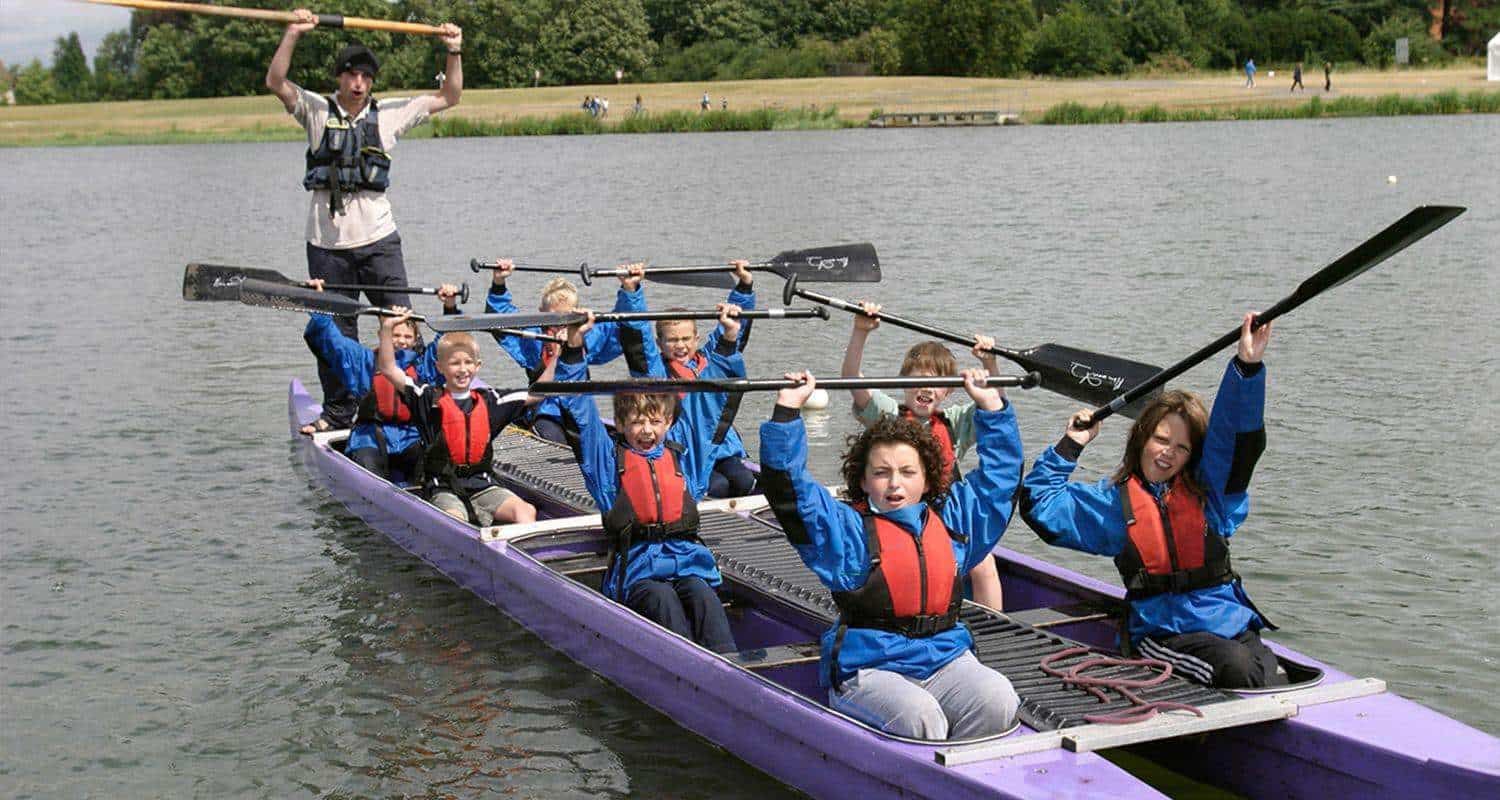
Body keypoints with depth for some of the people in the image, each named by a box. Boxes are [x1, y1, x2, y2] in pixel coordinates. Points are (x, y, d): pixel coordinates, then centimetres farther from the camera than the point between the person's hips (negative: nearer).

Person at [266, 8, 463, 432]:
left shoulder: (389, 113, 8)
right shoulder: (316, 110, 4)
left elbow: (448, 98, 10)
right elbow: (275, 82, -11)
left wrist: (454, 52, -2)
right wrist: (292, 34, -22)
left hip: (378, 238, 1)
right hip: (327, 242, 0)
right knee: (335, 333, 7)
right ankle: (338, 412, 18)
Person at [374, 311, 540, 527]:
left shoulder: (489, 401, 13)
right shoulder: (430, 399, 3)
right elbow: (388, 369, -4)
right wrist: (387, 328, -12)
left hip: (483, 484, 3)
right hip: (444, 488, -3)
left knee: (526, 510, -19)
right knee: (454, 520, -34)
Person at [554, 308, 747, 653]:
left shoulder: (683, 448, 19)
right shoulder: (609, 455, 13)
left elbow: (710, 396, 25)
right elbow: (579, 409, 8)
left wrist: (728, 341, 25)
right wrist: (574, 349, 0)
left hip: (688, 558, 2)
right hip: (636, 564, -2)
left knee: (703, 597, -28)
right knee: (661, 598, -32)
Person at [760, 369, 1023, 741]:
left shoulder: (952, 519, 17)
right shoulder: (845, 527, 4)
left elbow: (1000, 472, 27)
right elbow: (786, 487, -5)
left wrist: (991, 406, 26)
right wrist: (788, 411, -8)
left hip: (946, 658, 4)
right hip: (867, 668, -4)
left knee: (998, 703, -26)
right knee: (919, 718, -34)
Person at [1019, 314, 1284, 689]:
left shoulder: (1207, 489, 14)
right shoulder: (1113, 501, 12)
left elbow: (1240, 433, 6)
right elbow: (1039, 504, 11)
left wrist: (1247, 365, -6)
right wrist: (1071, 445, 11)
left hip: (1232, 621, 2)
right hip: (1164, 630, -2)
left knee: (1275, 683, -26)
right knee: (1236, 668, -31)